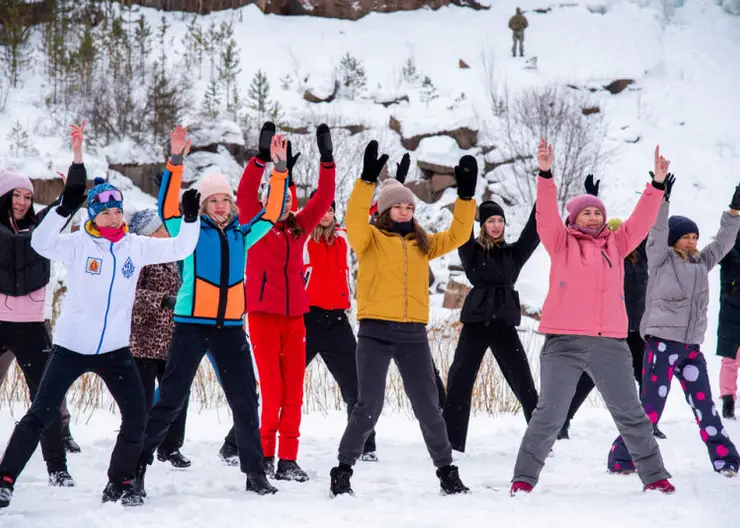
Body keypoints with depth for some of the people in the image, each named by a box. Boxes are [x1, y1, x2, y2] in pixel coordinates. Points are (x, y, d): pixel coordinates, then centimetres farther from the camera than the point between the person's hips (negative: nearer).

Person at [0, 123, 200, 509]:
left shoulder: (135, 246, 2)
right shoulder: (78, 244, -9)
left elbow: (179, 248, 4)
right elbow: (41, 243, -25)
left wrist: (191, 218, -13)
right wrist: (65, 207, -37)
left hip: (115, 348, 4)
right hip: (71, 346, -4)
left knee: (136, 419, 0)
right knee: (41, 415, -6)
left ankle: (120, 484, 17)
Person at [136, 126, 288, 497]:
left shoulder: (242, 235, 12)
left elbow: (272, 212, 15)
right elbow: (167, 205, -14)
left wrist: (279, 169, 5)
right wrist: (176, 161, -24)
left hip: (231, 327, 4)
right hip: (191, 325, -4)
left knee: (245, 402, 8)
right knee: (170, 401, -4)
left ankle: (255, 474, 18)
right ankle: (135, 467, 4)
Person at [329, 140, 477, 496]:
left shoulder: (422, 243, 15)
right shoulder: (371, 239, 1)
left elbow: (457, 235, 13)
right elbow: (354, 220, -18)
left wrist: (465, 195, 2)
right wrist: (367, 179, -28)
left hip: (414, 334, 4)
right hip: (376, 332, -4)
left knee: (428, 406, 7)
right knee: (369, 405, -7)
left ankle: (446, 470, 18)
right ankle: (343, 470, 5)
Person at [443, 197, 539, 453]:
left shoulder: (513, 252, 11)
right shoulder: (472, 251, 3)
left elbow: (533, 232, 3)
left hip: (505, 324, 2)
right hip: (476, 323, -2)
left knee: (524, 383, 2)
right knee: (459, 381, -5)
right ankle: (451, 444, 2)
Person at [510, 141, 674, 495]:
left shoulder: (615, 245, 15)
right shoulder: (561, 243, 8)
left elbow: (641, 221, 8)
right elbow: (546, 215, -6)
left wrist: (657, 185, -3)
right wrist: (546, 174, -18)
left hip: (610, 344, 3)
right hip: (564, 343, -3)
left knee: (630, 414, 9)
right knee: (549, 415, -3)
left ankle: (655, 477, 19)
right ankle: (524, 478, 6)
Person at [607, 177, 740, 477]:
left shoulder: (700, 264, 16)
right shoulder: (661, 260, -1)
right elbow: (658, 232, -13)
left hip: (691, 346, 6)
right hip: (662, 343, -6)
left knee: (705, 406, 6)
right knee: (651, 406, -8)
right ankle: (621, 460, -1)